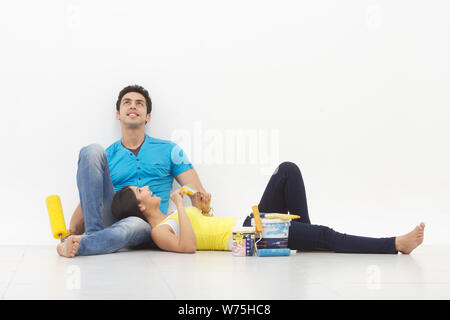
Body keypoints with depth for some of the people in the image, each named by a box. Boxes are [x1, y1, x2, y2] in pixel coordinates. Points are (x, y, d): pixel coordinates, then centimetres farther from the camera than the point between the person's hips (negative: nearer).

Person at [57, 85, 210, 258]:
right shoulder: (107, 155, 19)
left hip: (147, 226, -2)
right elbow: (85, 204, 14)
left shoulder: (168, 150, 17)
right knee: (92, 150, -16)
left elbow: (197, 193, 9)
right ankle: (93, 233, -27)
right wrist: (71, 232, -7)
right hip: (110, 221, 2)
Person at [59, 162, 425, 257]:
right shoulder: (159, 232, -8)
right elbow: (188, 245, -27)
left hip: (251, 223, 9)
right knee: (324, 236, -20)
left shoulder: (170, 219, 19)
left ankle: (303, 239, 1)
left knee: (288, 170, -4)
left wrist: (202, 204, 15)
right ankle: (397, 244, -16)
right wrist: (181, 206, -21)